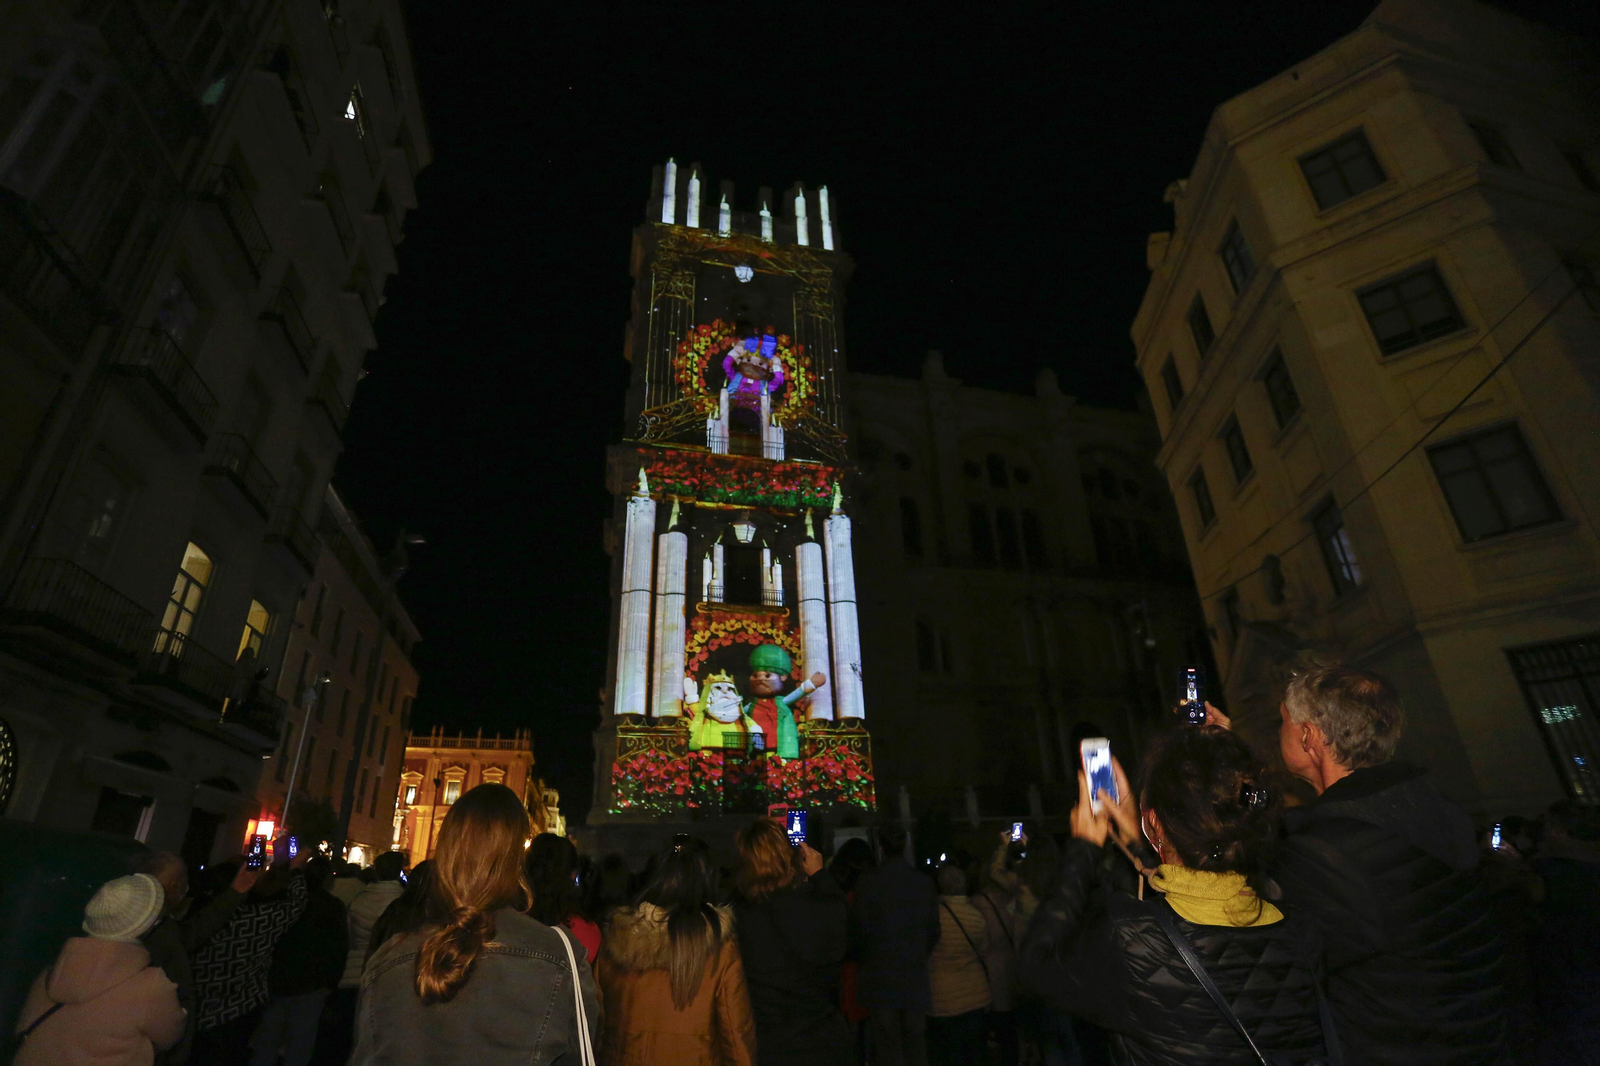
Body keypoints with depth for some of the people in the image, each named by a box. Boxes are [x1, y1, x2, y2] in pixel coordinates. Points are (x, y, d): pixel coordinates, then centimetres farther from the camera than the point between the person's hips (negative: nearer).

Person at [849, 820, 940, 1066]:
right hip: (915, 980, 3)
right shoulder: (924, 884, -2)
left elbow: (858, 932, -9)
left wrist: (861, 957, 11)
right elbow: (933, 932, 4)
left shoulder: (868, 882, -14)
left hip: (879, 980, -3)